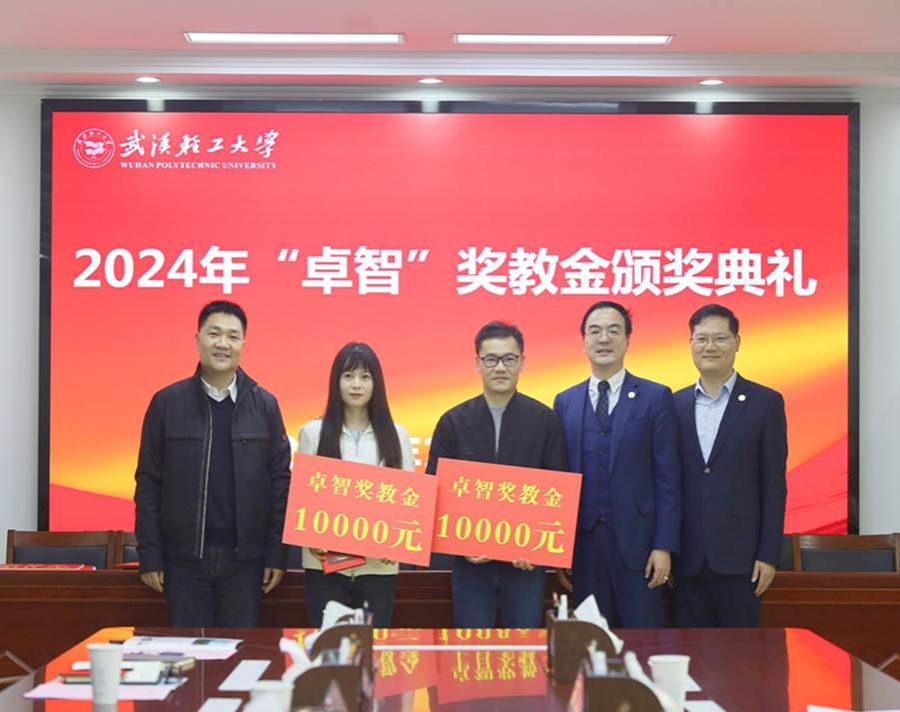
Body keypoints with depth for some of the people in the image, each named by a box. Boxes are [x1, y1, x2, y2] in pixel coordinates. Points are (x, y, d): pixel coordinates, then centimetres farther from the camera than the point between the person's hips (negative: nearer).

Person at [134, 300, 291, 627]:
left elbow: (280, 480, 2)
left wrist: (277, 553, -2)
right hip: (184, 555, 0)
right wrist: (149, 554, -2)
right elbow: (149, 482, 2)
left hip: (244, 555, 1)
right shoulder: (167, 402, 0)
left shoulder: (265, 405, 2)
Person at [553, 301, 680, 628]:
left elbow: (667, 478, -2)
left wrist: (664, 545, -8)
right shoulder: (565, 402, 10)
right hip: (583, 542, 3)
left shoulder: (656, 397, 1)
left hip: (636, 540, -3)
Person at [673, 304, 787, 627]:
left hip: (739, 554, -3)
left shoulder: (765, 403, 0)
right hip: (687, 555, 3)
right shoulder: (676, 404, 9)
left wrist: (768, 554, -8)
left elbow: (773, 485, -3)